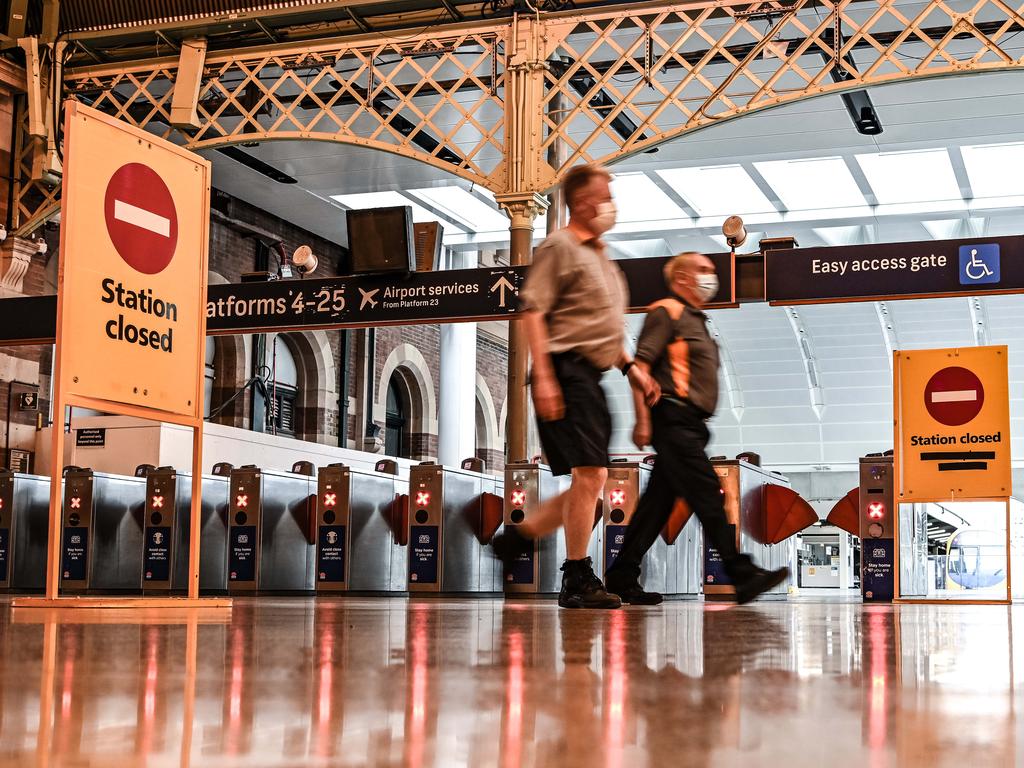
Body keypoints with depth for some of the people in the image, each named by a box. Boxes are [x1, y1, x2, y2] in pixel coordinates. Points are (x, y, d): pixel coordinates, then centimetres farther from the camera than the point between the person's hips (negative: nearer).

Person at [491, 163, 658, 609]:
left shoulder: (599, 256, 24)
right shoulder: (560, 247, -5)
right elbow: (532, 311, -14)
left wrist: (630, 366, 18)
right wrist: (543, 377, -22)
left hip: (590, 377, 10)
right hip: (566, 372, -10)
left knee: (590, 481, 9)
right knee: (590, 473, -13)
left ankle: (519, 536, 20)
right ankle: (577, 581, -6)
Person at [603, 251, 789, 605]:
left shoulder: (697, 321, 26)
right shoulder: (667, 311, -3)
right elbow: (641, 364, -12)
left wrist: (700, 427, 21)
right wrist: (643, 419, -20)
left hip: (689, 425, 10)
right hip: (673, 418, -10)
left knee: (658, 502, 8)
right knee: (707, 495, -12)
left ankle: (622, 576, 12)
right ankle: (743, 575, -14)